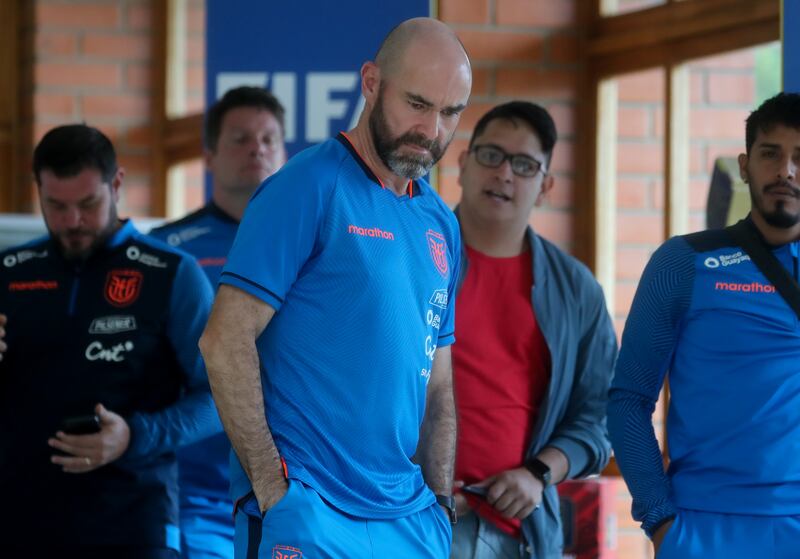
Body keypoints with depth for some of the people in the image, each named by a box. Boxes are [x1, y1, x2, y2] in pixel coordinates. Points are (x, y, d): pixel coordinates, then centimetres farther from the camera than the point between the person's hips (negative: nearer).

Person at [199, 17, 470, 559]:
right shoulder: (309, 188, -7)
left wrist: (439, 504, 9)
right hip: (306, 513, -6)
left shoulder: (441, 224, 14)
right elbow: (225, 342, -13)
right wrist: (271, 486, -15)